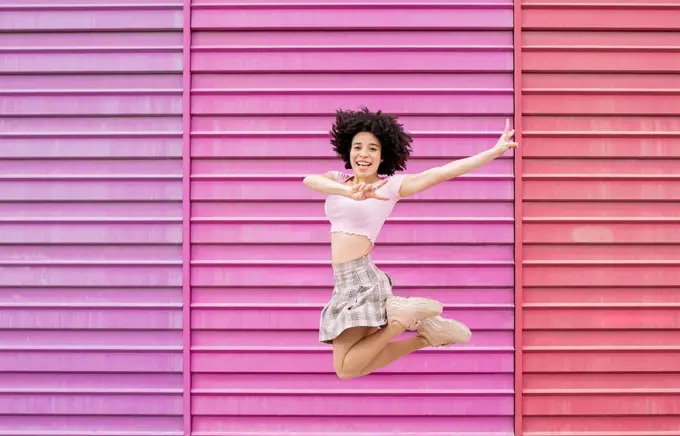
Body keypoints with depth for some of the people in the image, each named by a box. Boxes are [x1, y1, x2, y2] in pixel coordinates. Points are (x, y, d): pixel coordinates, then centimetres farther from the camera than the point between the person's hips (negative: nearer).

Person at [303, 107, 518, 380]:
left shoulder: (392, 184, -6)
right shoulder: (338, 179, 7)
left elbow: (443, 172, -12)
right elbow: (310, 180, -16)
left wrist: (495, 151, -18)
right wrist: (349, 192, -36)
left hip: (360, 279, -7)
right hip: (345, 282, 7)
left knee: (346, 368, -11)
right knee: (352, 364, 12)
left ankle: (404, 317, 1)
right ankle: (426, 335, 18)